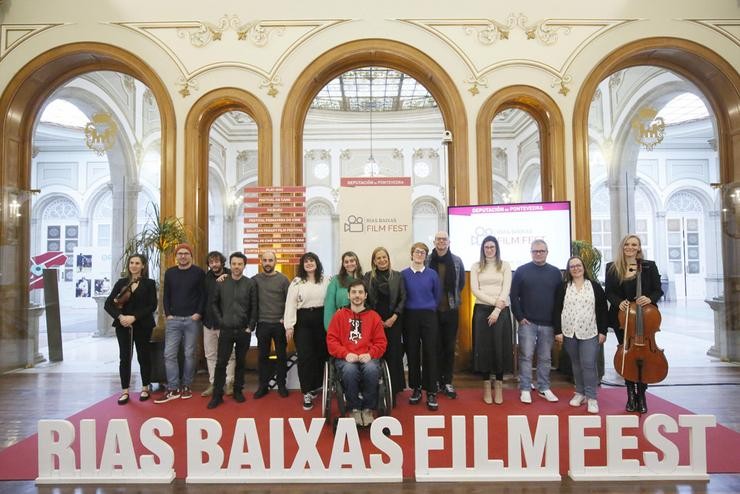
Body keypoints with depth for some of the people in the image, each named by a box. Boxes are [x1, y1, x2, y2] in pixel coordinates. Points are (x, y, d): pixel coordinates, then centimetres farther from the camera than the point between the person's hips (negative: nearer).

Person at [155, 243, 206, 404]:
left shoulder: (198, 272, 1)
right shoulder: (169, 273, 11)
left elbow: (203, 295, -1)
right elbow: (166, 296, 13)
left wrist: (199, 313, -10)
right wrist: (167, 314, 2)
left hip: (191, 320, -3)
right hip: (173, 319, 3)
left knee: (189, 354, 3)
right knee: (169, 354, -1)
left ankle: (186, 386, 15)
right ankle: (173, 389, 6)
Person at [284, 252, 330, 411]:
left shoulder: (325, 281, 5)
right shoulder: (296, 282, 1)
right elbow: (290, 304, -3)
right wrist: (289, 326, -9)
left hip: (321, 319, 2)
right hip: (303, 321, -2)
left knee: (321, 354, 9)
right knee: (304, 356, -3)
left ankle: (316, 386, 27)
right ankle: (307, 393, 4)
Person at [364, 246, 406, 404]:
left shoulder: (397, 276, 7)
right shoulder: (368, 277, 6)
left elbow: (403, 298, 4)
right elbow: (365, 300, 3)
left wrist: (394, 317, -6)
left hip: (393, 322, 0)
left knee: (393, 355, 0)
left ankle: (393, 391, 11)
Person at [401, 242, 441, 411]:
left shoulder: (432, 274, 4)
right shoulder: (404, 274, 3)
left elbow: (437, 295, 11)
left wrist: (429, 309, 11)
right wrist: (404, 312, 7)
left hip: (428, 316, 0)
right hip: (410, 317, 0)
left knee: (430, 353, -2)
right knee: (412, 353, 6)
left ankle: (431, 393, 5)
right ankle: (416, 389, 20)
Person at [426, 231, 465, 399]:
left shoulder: (457, 261, 2)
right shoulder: (426, 261, -4)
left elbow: (461, 283, 11)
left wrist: (453, 297, 9)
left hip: (451, 310, 1)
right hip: (432, 310, -1)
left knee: (449, 347, 7)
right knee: (435, 346, 6)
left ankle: (447, 382, 16)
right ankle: (436, 381, 18)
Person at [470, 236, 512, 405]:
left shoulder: (505, 266, 6)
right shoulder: (476, 267, 8)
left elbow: (506, 289, -3)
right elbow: (475, 289, -2)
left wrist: (497, 310, -13)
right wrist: (494, 301, -13)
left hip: (501, 310, -1)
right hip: (482, 309, 1)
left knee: (500, 346, 0)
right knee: (483, 346, 1)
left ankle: (499, 386, 9)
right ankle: (486, 386, 10)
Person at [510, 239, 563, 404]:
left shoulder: (555, 272, 7)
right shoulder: (521, 271, 0)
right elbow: (514, 296, -1)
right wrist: (519, 317, -7)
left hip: (548, 324, 2)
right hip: (527, 322, -2)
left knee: (545, 358, 10)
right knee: (526, 356, 0)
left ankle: (544, 388, 22)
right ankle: (525, 389, 9)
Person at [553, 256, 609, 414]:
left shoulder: (595, 286, 3)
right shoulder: (563, 287, 4)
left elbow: (602, 310, 3)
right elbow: (557, 310, 2)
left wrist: (603, 331, -2)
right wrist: (558, 331, -3)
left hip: (589, 333, -1)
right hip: (569, 332, 2)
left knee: (589, 364, -5)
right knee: (576, 364, 11)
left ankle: (591, 397, 4)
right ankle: (580, 392, 24)